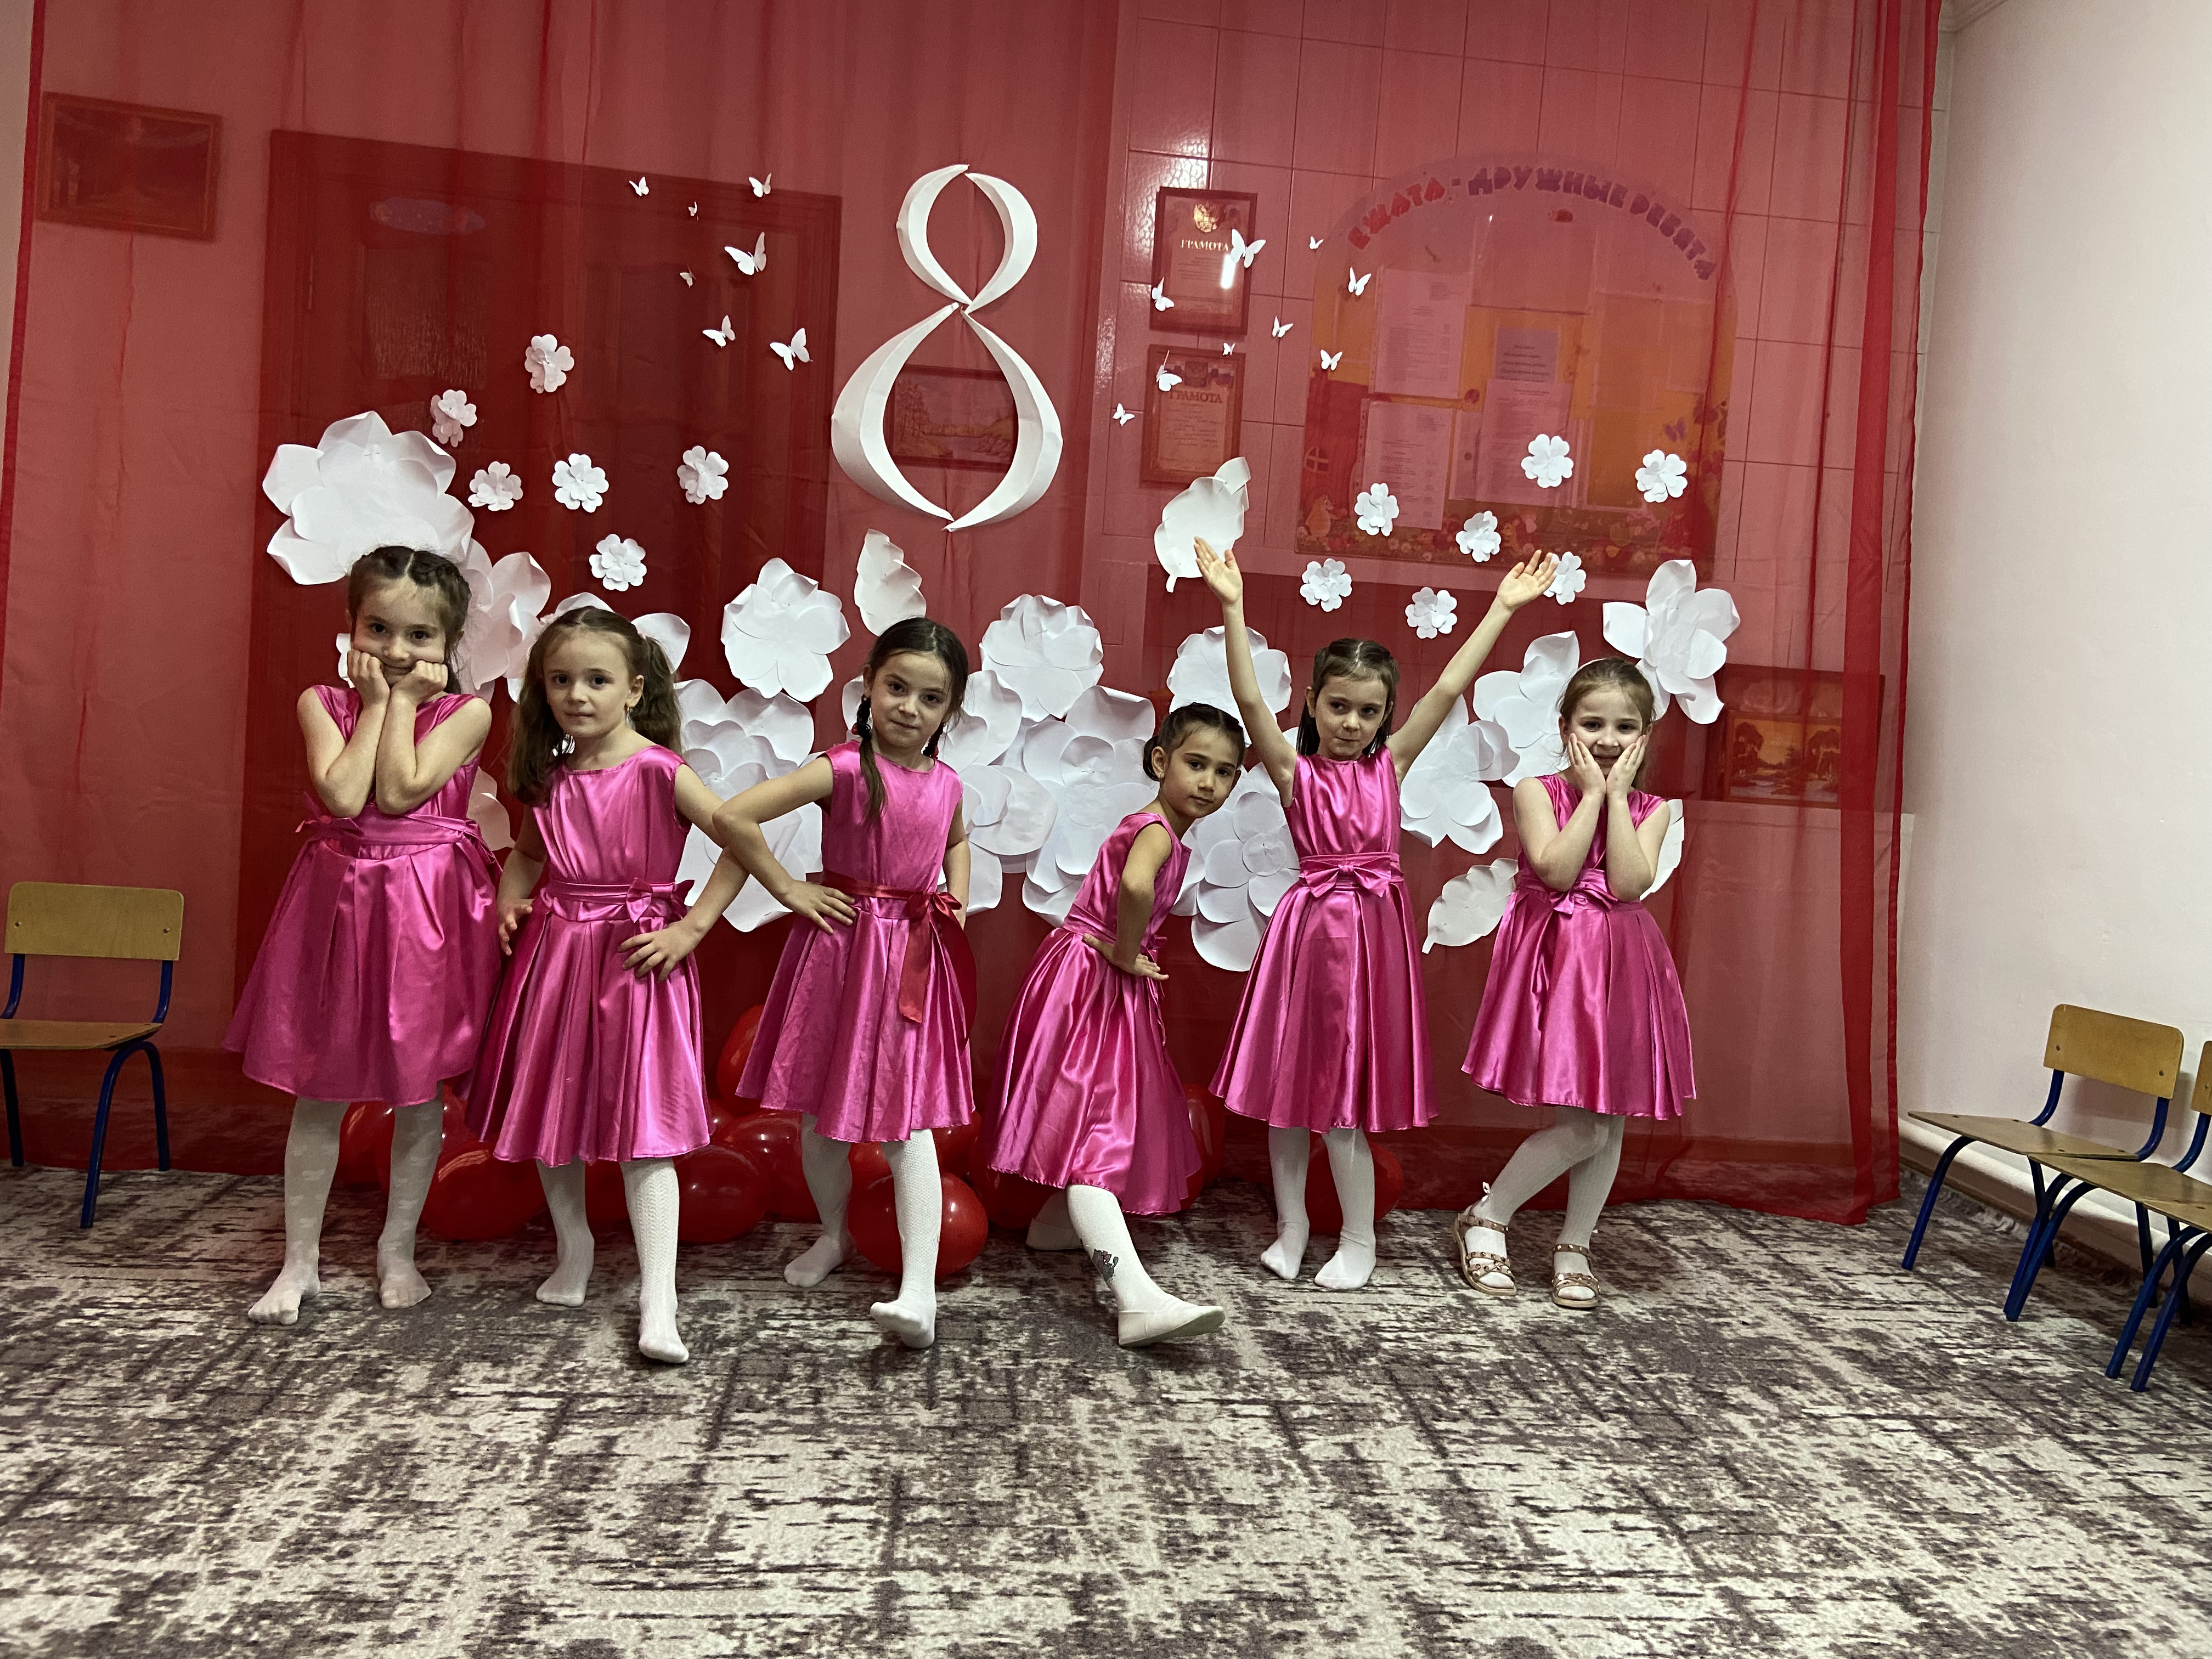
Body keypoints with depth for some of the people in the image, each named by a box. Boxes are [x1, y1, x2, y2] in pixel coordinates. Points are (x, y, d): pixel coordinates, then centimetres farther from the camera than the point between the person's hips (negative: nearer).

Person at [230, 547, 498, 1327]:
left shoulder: (465, 713, -5)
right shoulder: (323, 702, -1)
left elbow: (400, 790, -17)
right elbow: (344, 796, -17)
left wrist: (403, 700, -11)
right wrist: (377, 700, -10)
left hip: (426, 908, -1)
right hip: (339, 901, 1)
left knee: (419, 1089, 9)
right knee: (319, 1091, 8)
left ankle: (397, 1249, 27)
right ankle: (299, 1259, 23)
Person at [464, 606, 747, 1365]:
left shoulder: (657, 770, -12)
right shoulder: (552, 777, 6)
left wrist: (692, 927, -14)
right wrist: (511, 903, 6)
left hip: (634, 959, -6)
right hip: (553, 952, 6)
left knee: (643, 1130, -7)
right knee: (547, 1110, 16)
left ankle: (657, 1303, -5)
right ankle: (573, 1246, 38)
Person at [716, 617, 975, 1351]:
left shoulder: (945, 783, 3)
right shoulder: (842, 769, -14)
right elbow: (731, 818, -21)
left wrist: (957, 899, 10)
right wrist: (789, 890, -14)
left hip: (915, 959, 2)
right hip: (840, 945, -2)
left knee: (908, 1123, -4)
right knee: (821, 1109, 12)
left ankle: (919, 1290, -8)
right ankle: (834, 1234, 38)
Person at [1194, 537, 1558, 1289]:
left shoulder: (1390, 763, 5)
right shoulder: (1295, 771, -1)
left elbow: (1448, 689, 1)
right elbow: (1250, 700, -14)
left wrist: (1503, 608, -1)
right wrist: (1233, 611, -21)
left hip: (1375, 925, 1)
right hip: (1310, 924, -1)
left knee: (1347, 1089, 6)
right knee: (1290, 1079, 7)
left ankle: (1358, 1240, 20)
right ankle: (1291, 1227, 24)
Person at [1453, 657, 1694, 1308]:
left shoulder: (1650, 810, 6)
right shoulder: (1536, 791, -3)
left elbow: (1629, 884, -11)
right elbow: (1557, 869, -18)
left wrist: (1618, 794, -9)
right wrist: (1592, 795, -11)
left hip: (1620, 966, 5)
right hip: (1555, 959, -4)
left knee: (1611, 1119, 8)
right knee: (1581, 1126, -9)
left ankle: (1574, 1248, 25)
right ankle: (1485, 1219, 11)